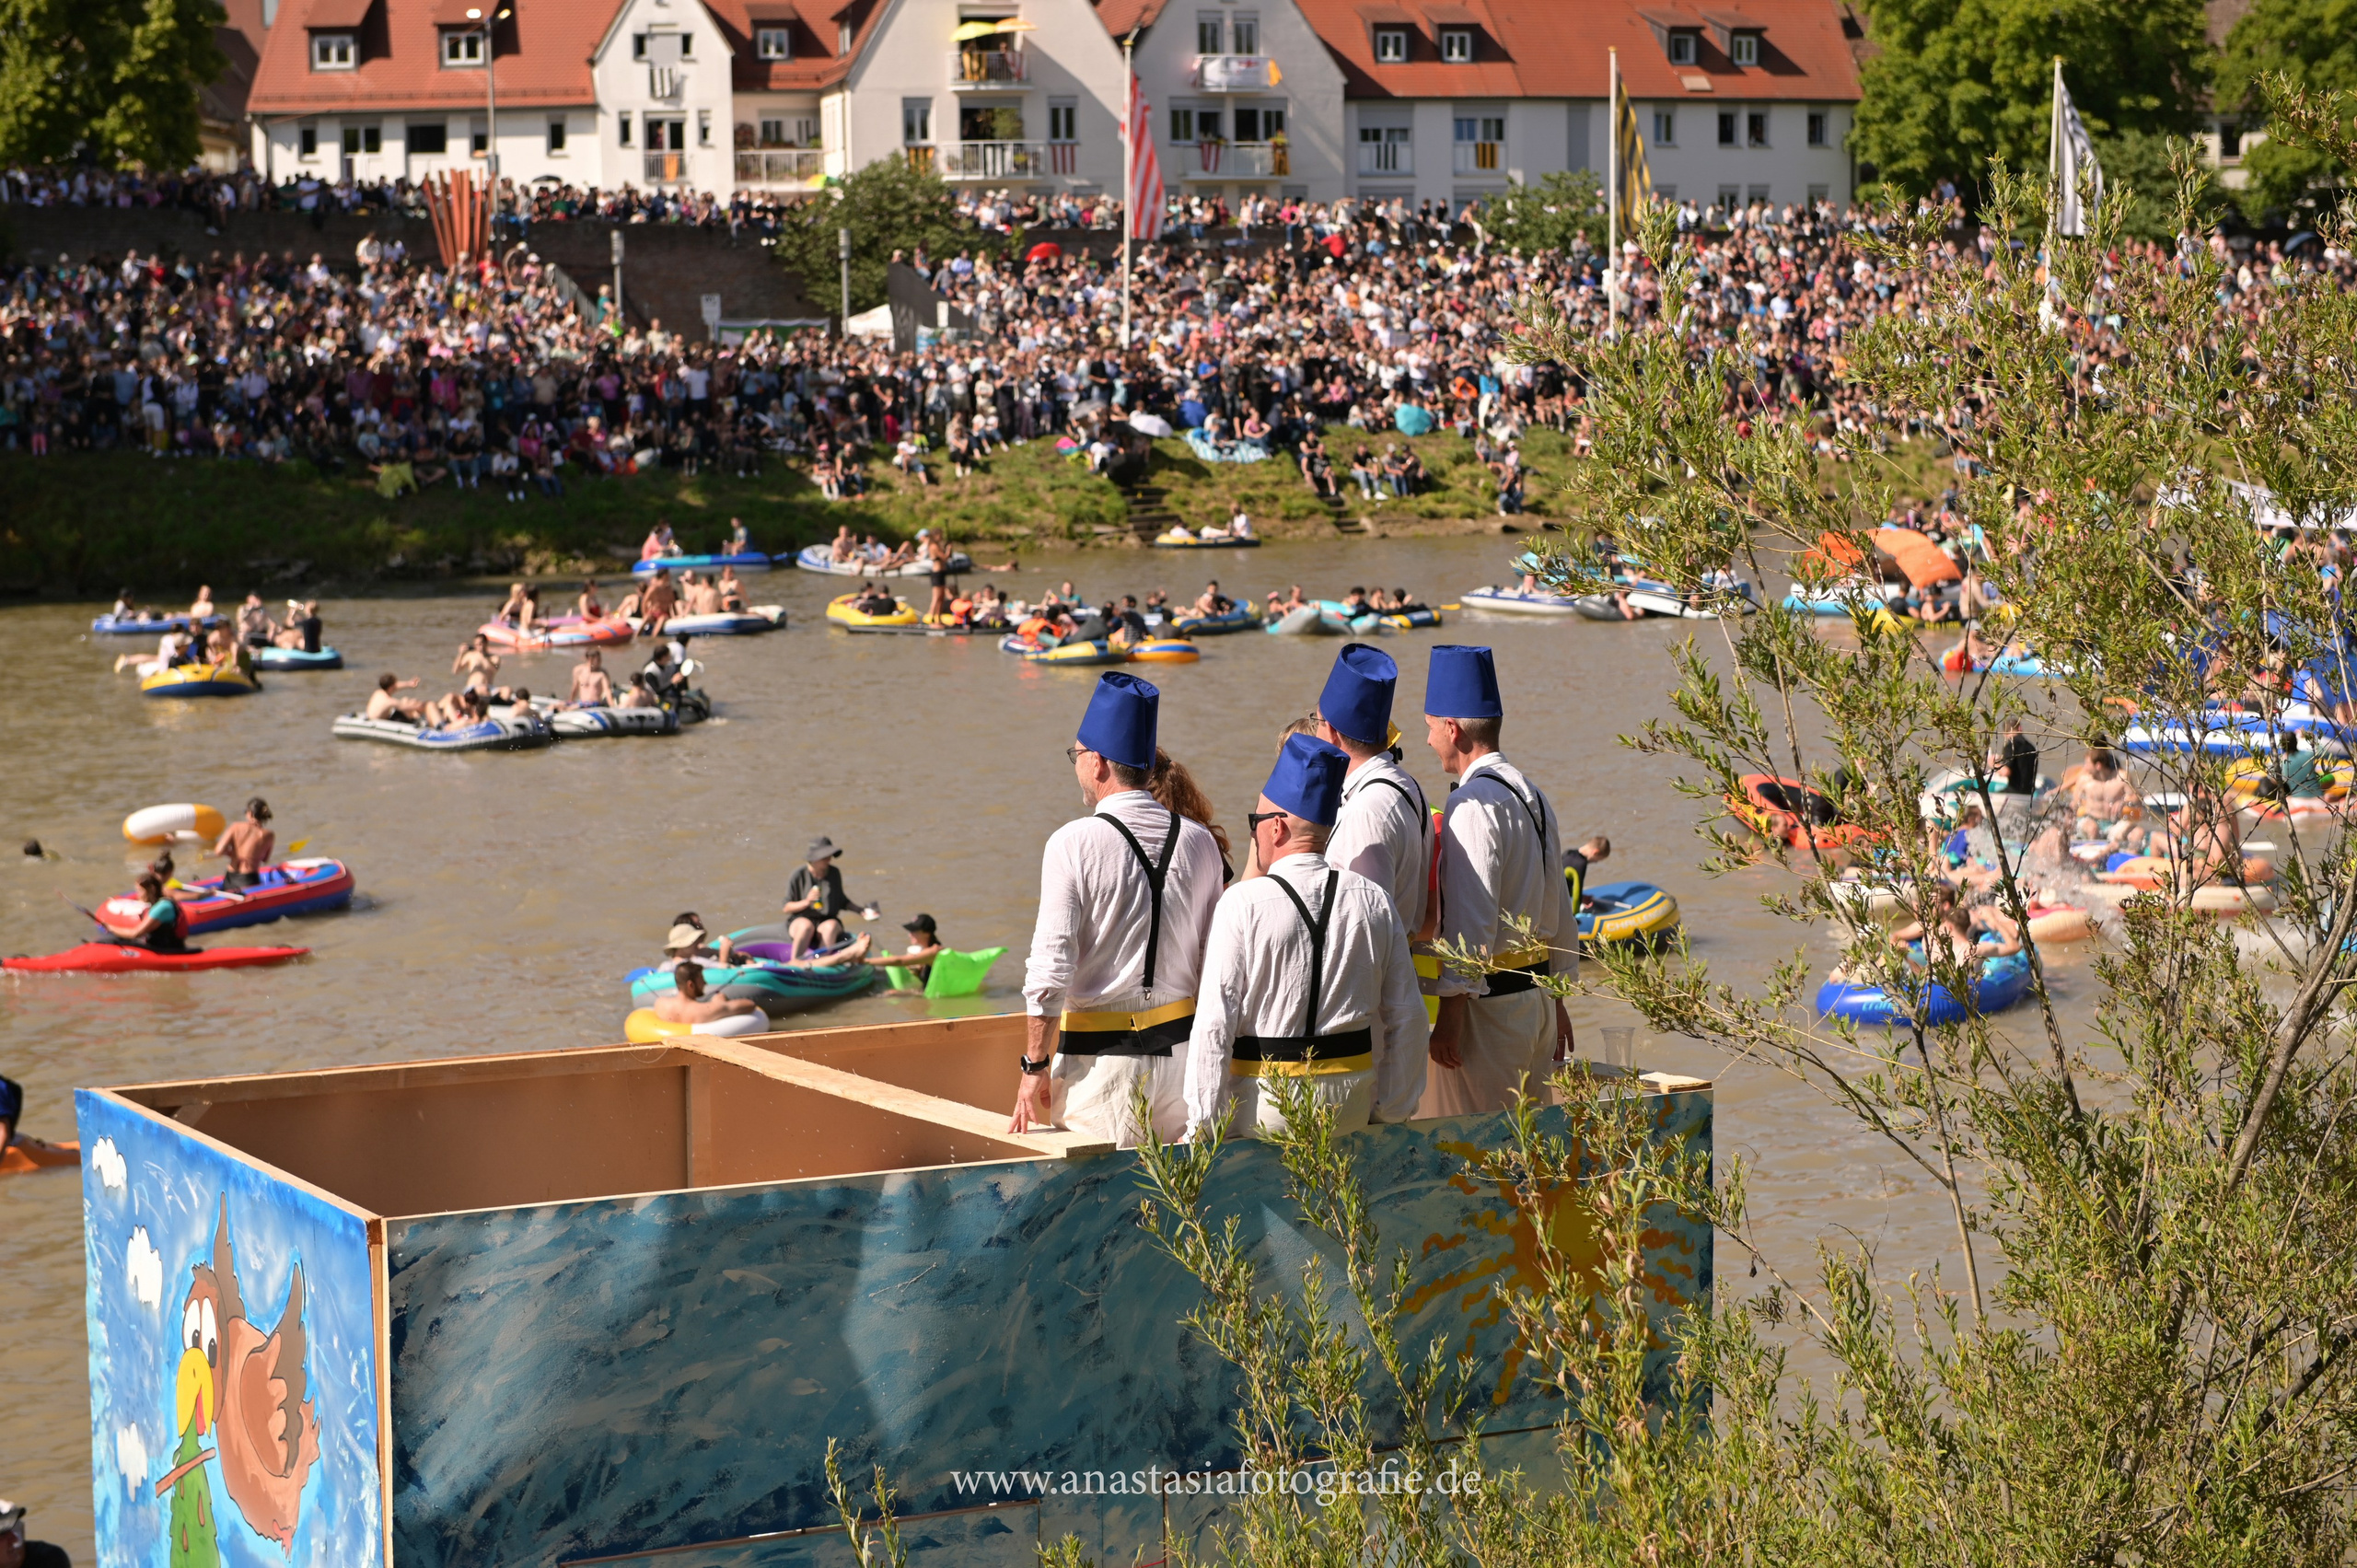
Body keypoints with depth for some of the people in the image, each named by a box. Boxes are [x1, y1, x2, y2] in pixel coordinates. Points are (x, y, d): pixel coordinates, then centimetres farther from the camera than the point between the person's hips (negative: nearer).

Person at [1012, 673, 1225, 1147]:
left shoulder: (1073, 844, -10)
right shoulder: (1199, 842, 4)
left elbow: (1050, 970, -13)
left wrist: (1035, 1068, -5)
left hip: (1100, 1058, -5)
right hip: (1181, 1050, 5)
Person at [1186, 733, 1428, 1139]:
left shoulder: (1242, 905, -8)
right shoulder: (1375, 902, 5)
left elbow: (1215, 1023, -9)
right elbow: (1406, 1016, 9)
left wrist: (1203, 1126, -5)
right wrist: (1393, 1110, 18)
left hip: (1261, 1104, -4)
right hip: (1350, 1105, 5)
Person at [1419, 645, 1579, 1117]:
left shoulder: (1472, 804, -16)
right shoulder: (1533, 795, 13)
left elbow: (1470, 921, -21)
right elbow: (1560, 913, 18)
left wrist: (1451, 1012, -19)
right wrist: (1557, 1002, 24)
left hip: (1488, 1002, -9)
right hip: (1536, 997, 9)